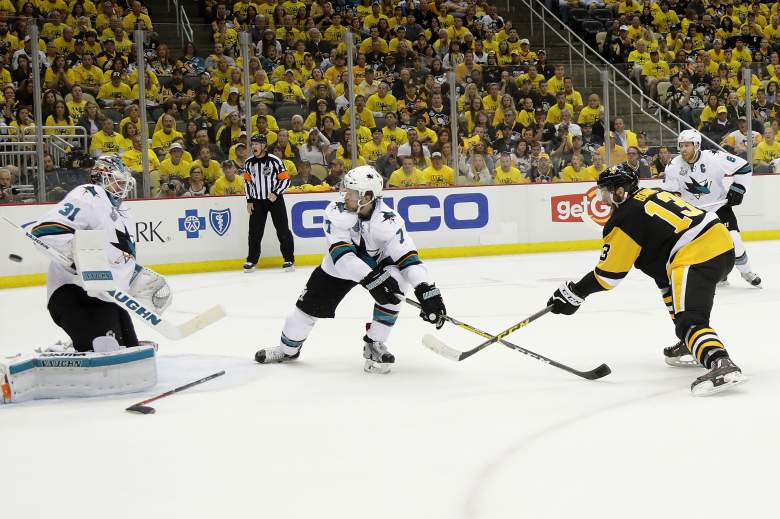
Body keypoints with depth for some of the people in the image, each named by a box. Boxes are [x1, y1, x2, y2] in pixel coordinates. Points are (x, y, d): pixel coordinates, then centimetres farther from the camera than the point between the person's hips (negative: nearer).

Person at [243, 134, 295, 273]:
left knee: (282, 229, -3)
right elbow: (247, 181, 11)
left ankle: (289, 259, 4)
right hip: (257, 200, 4)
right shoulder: (249, 163, 0)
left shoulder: (275, 161, -14)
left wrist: (276, 194, -20)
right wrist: (249, 201, 7)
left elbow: (286, 179, -10)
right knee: (255, 231, 2)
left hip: (275, 199, -3)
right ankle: (252, 260, 12)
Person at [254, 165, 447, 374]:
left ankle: (374, 345, -9)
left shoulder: (389, 220, -31)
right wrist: (372, 278, -47)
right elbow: (342, 255, -36)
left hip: (376, 264, -1)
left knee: (395, 283, -29)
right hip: (338, 267, 1)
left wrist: (427, 291, -47)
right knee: (309, 306, 3)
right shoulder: (336, 212, -30)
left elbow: (408, 257, -34)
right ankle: (288, 349, 33)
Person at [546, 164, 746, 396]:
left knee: (690, 320, -18)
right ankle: (691, 345, 31)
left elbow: (609, 272, -1)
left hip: (697, 256, -10)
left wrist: (575, 293, 8)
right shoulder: (652, 194, 21)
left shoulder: (625, 218, -4)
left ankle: (722, 365, -43)